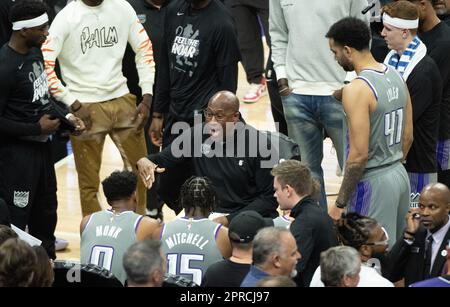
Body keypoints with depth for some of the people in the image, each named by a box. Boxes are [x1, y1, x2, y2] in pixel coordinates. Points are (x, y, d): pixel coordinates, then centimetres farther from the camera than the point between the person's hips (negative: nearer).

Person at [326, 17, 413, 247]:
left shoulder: (356, 90, -20)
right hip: (400, 176, 9)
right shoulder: (396, 77, 6)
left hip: (372, 184, -9)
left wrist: (340, 204, -15)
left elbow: (359, 155, -22)